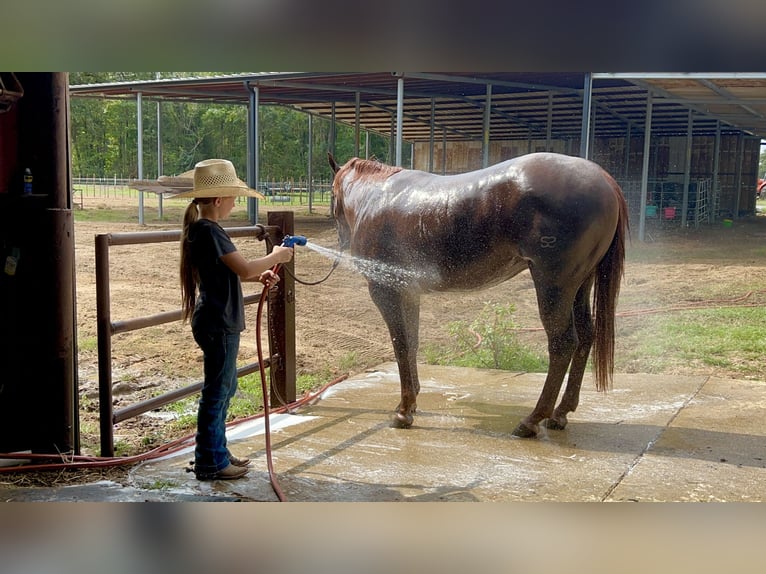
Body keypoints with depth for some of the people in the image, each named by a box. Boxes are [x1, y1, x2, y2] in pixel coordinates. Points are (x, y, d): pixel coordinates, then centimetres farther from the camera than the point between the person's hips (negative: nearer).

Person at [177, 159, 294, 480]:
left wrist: (259, 276, 5)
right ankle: (210, 463, 11)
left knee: (224, 387, 19)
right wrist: (275, 257, -11)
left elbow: (229, 272, 19)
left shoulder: (201, 229, 12)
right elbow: (244, 268, -25)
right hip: (219, 324, -10)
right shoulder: (210, 231, -20)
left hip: (217, 321, 10)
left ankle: (217, 451, 30)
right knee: (217, 390, 0)